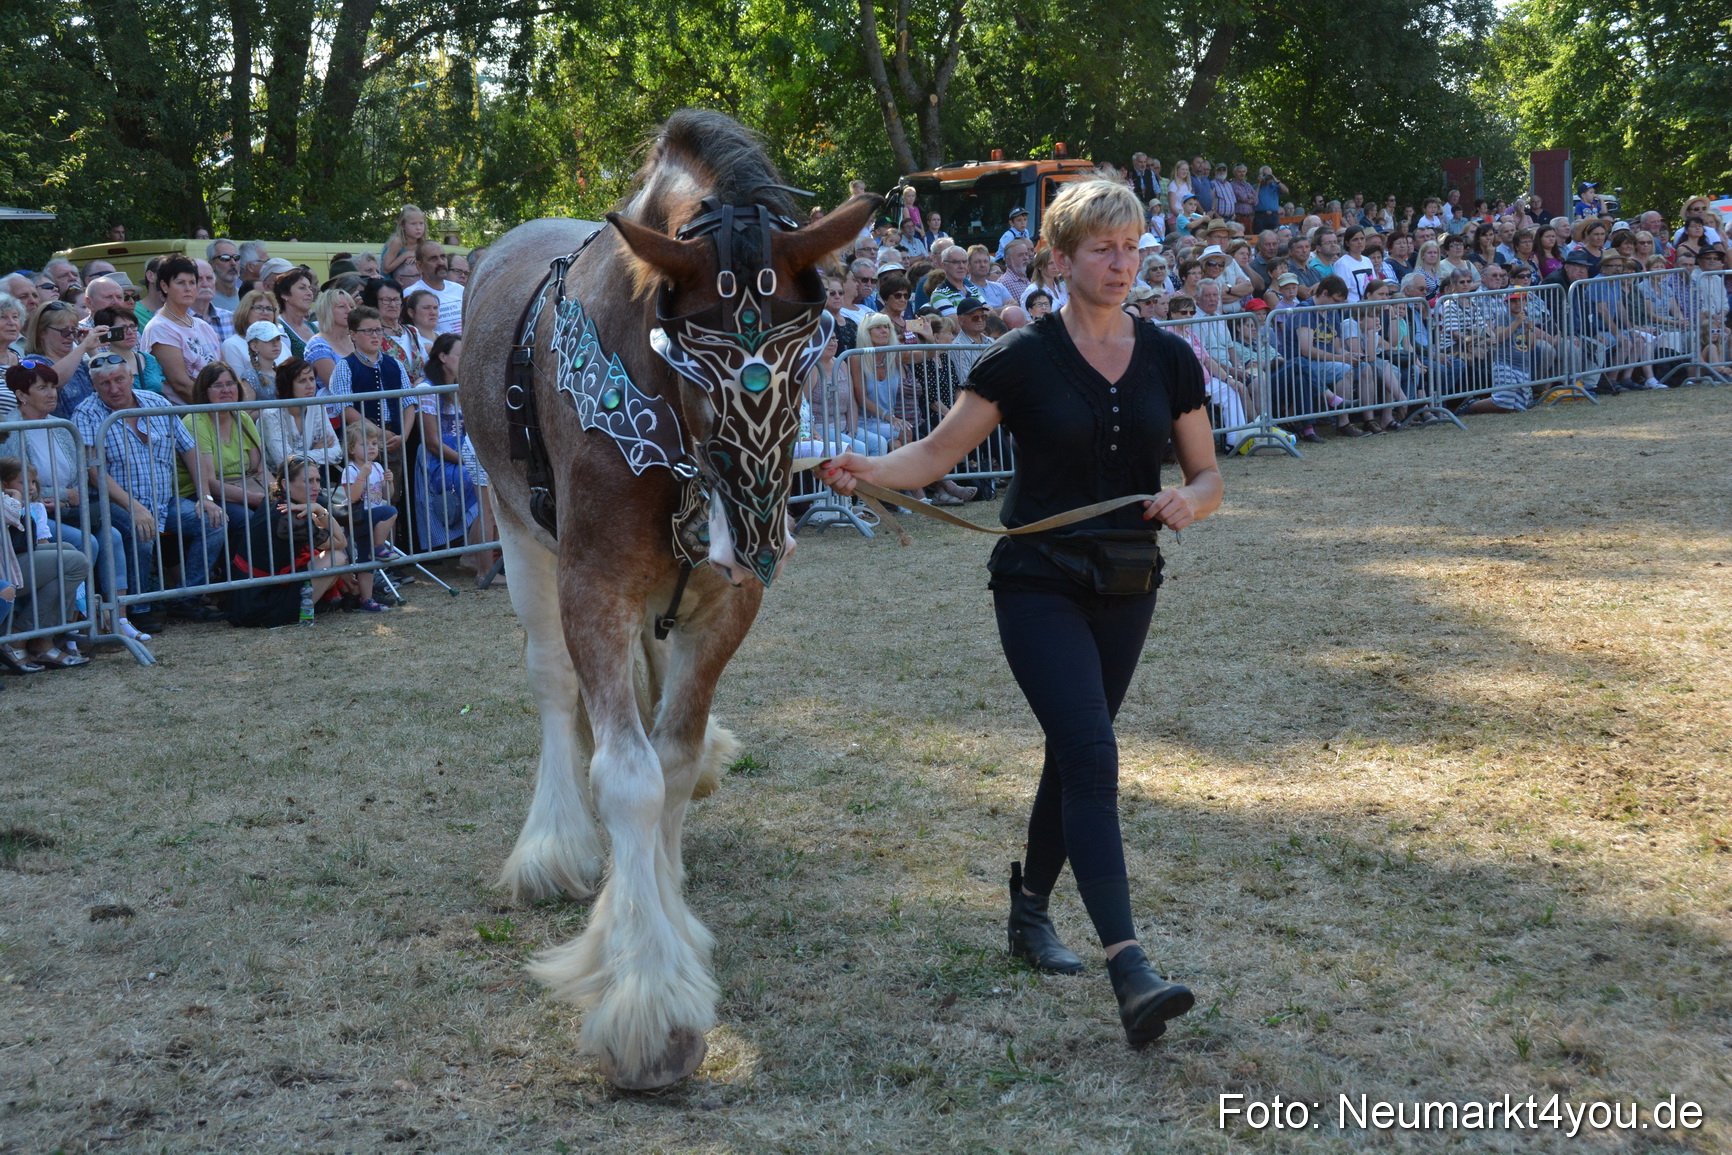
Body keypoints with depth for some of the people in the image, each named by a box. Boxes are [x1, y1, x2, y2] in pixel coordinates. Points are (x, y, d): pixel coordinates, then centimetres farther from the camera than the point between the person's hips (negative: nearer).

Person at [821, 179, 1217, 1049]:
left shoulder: (1169, 359, 3)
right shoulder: (1024, 358, -8)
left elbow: (1208, 475, 8)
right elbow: (938, 452, -5)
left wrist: (1189, 503, -15)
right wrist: (870, 469, -24)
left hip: (1127, 590, 5)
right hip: (1040, 587, -5)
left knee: (1074, 756, 16)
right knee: (1092, 759, -17)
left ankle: (1030, 912, 38)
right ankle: (1131, 976, -24)